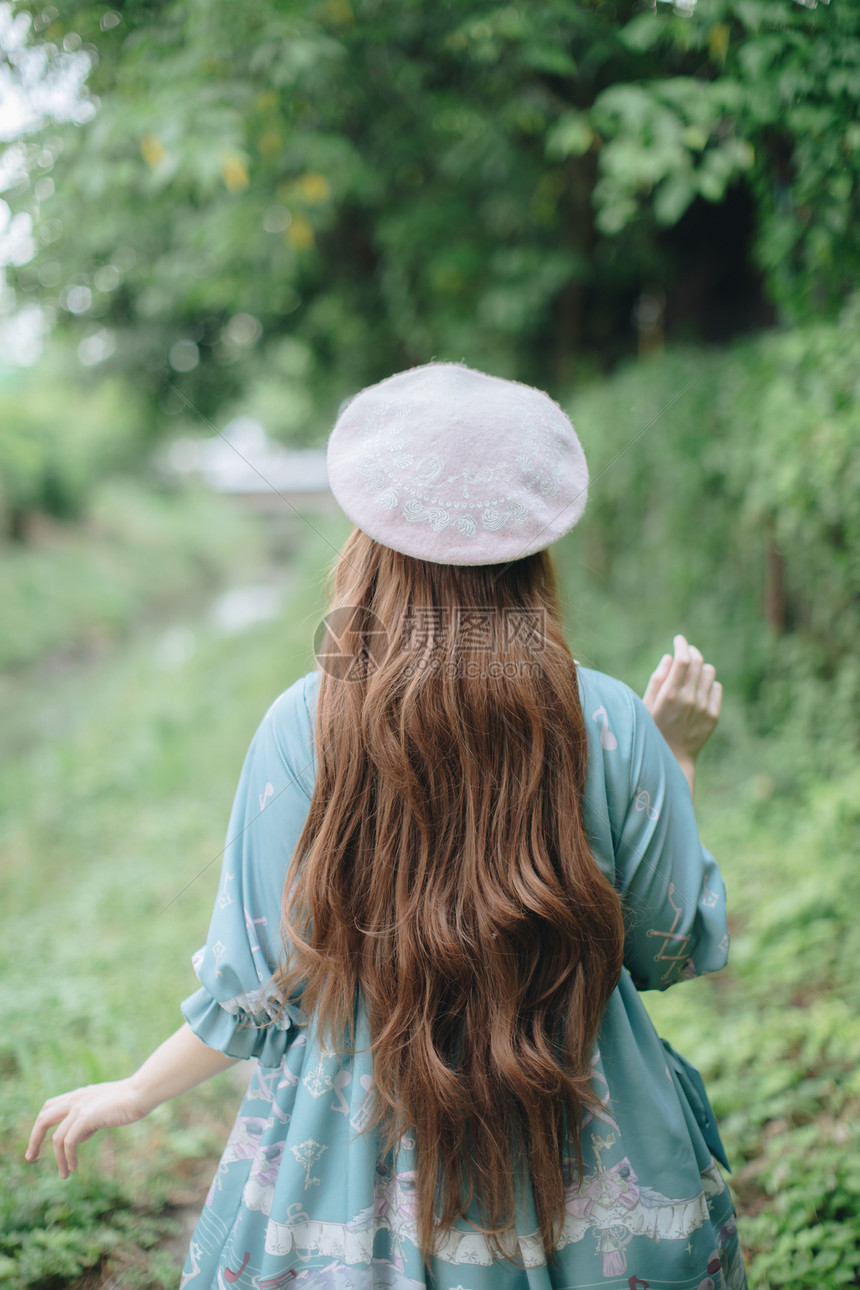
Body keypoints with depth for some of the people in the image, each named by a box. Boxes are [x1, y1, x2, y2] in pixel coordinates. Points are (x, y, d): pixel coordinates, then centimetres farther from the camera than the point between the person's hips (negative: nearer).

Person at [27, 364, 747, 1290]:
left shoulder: (304, 726, -17)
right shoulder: (612, 726, -15)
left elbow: (255, 984, -9)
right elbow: (676, 948, -2)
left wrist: (136, 1091, 9)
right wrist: (678, 756, 6)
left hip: (357, 1179, 0)